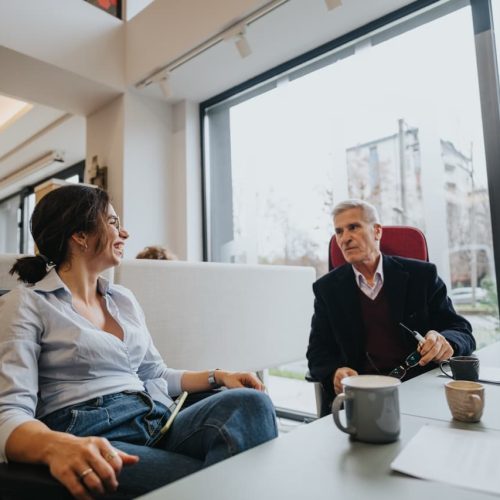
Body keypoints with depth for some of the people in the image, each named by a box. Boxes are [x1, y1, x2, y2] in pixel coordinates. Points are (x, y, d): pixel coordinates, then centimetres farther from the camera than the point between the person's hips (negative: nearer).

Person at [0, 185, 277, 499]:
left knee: (251, 402, -21)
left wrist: (218, 376, 7)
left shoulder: (124, 299, 17)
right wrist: (57, 446, -35)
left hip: (158, 423, 6)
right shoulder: (25, 305, -1)